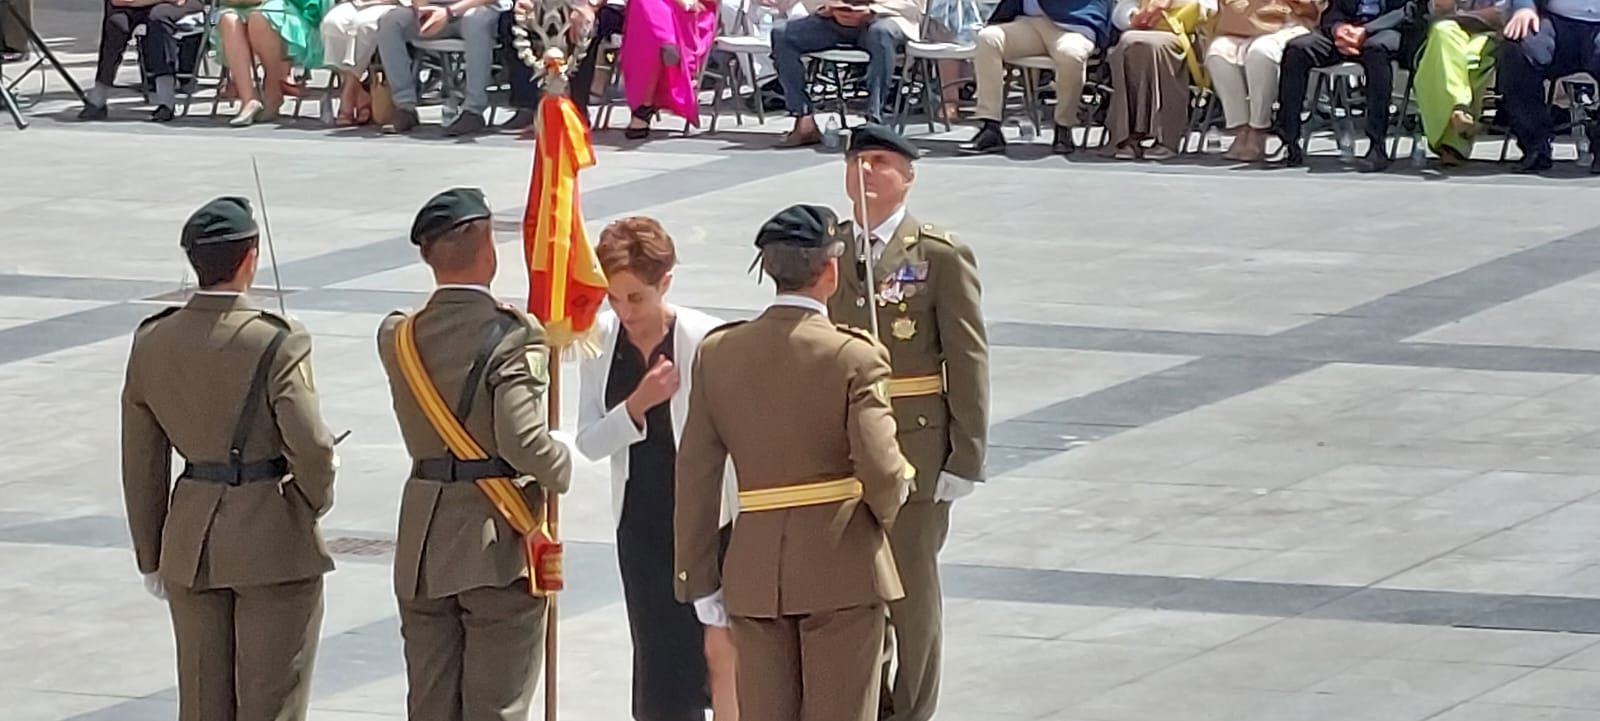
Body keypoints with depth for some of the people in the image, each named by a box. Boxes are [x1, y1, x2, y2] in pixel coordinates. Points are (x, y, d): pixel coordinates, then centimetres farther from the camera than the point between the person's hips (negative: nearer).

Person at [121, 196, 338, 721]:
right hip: (273, 540, -5)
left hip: (191, 543, 5)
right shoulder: (276, 344, -16)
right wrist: (317, 500, 2)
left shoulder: (152, 343, 0)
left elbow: (142, 462, 6)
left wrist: (151, 556, 15)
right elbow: (311, 447, -21)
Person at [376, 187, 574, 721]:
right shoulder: (513, 336, -16)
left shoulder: (398, 337, 2)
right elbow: (524, 444, -25)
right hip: (497, 547, -5)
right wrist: (562, 468, -4)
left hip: (422, 553, 5)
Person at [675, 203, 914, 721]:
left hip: (754, 572, 3)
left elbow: (695, 477, 2)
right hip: (842, 567, -3)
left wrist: (700, 579, 8)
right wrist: (889, 508, 5)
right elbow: (880, 469, -19)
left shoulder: (718, 353, 1)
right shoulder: (854, 357, -12)